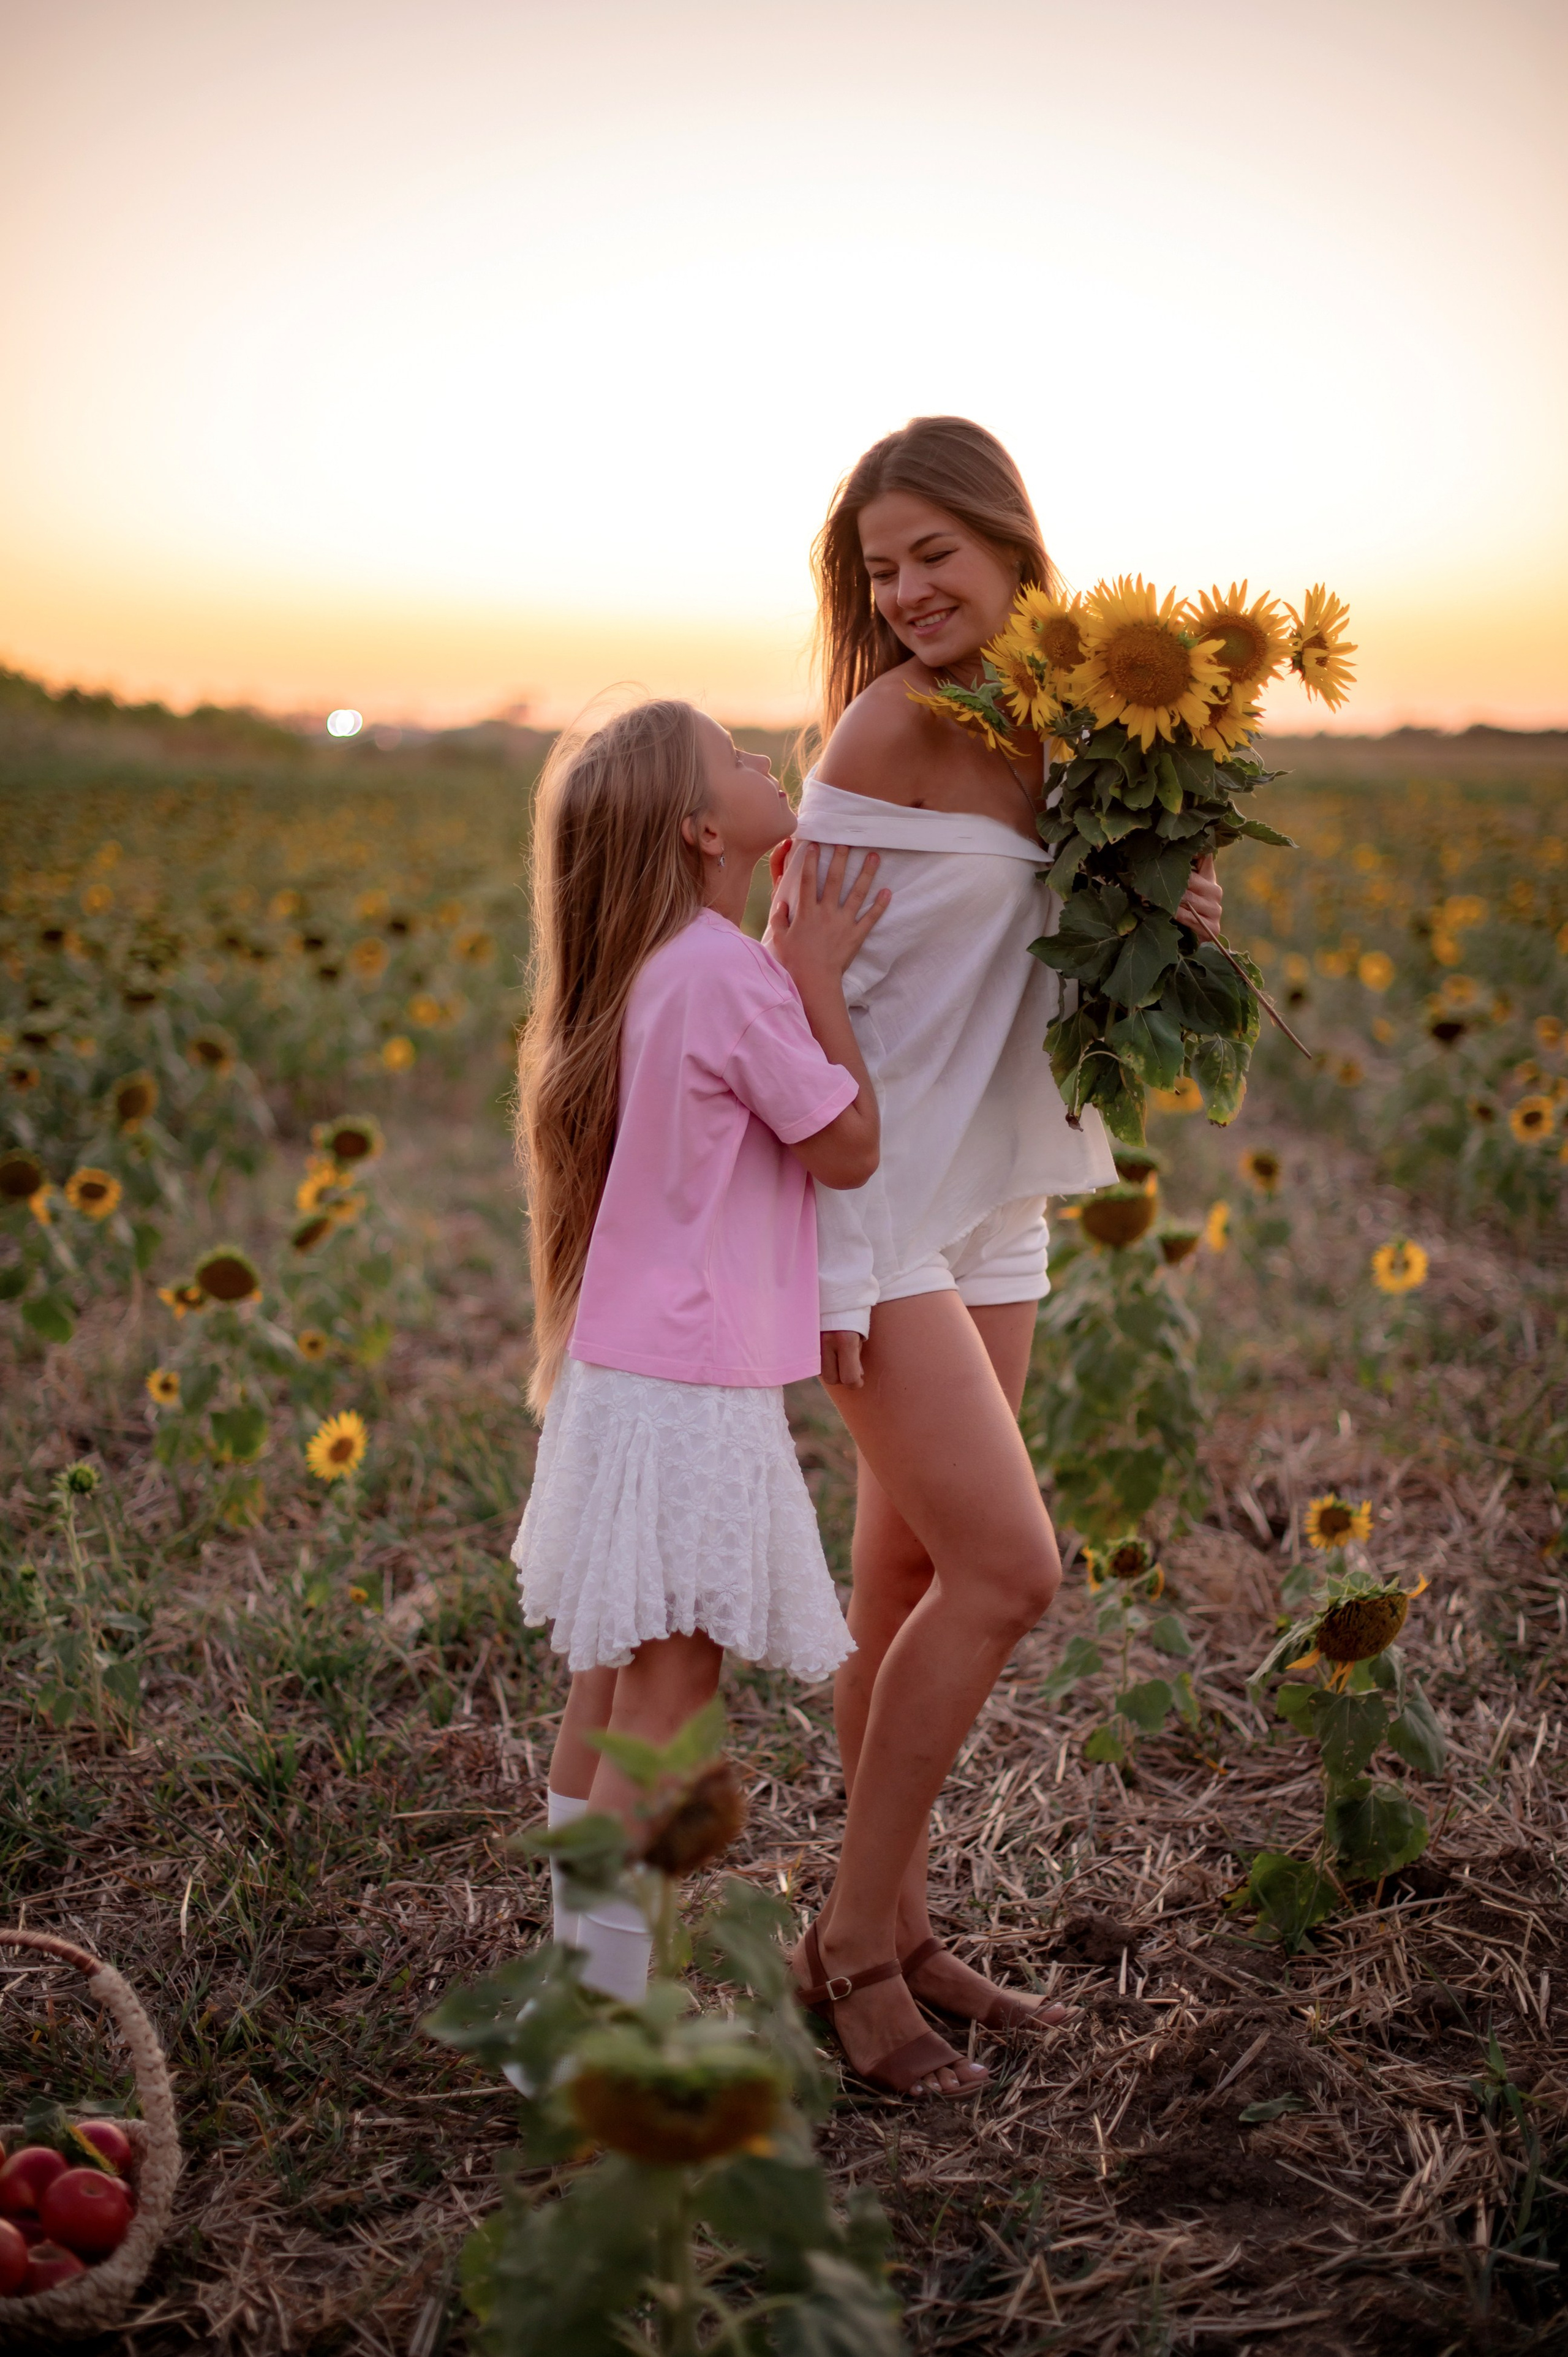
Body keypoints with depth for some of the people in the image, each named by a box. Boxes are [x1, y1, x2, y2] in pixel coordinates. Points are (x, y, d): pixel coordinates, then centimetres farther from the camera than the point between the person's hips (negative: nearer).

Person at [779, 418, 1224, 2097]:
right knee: (1006, 1570, -10)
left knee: (915, 1579, 12)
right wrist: (819, 1262, -18)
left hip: (989, 1204, 7)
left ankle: (893, 1928, 25)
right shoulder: (898, 719, -13)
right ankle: (850, 1938, 6)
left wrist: (1164, 919, -4)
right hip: (872, 1202, -7)